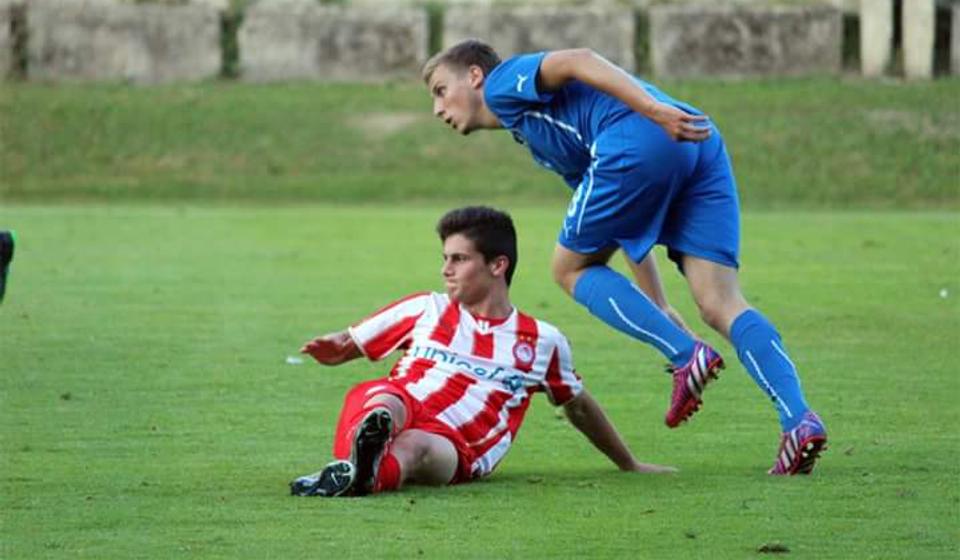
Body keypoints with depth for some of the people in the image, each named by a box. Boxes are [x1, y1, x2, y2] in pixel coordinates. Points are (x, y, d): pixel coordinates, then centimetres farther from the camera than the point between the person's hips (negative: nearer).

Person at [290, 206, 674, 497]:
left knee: (417, 446, -40)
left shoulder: (542, 342, 20)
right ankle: (368, 437, -76)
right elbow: (348, 344, 28)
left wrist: (629, 465, 43)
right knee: (388, 399, -39)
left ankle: (359, 474, -74)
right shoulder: (426, 310, 22)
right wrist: (334, 349, 2)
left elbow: (578, 407, 35)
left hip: (454, 451, -1)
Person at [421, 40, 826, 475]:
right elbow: (630, 226, 38)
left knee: (571, 268, 12)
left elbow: (576, 61, -5)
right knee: (721, 305, 1)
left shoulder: (503, 83, 16)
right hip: (700, 146, 8)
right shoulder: (535, 134, 39)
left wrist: (656, 109, -19)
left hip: (640, 139, -8)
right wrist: (658, 309, 35)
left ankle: (687, 356, -3)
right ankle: (799, 419, -16)